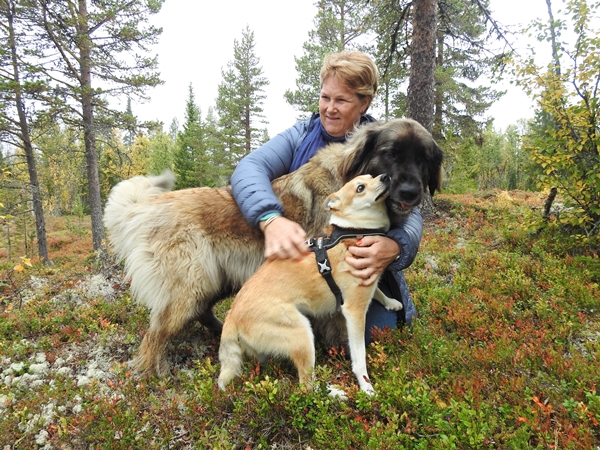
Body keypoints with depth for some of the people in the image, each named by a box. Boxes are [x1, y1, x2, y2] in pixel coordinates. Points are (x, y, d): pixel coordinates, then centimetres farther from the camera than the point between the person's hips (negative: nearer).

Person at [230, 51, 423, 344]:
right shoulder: (302, 135, -3)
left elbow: (409, 213, -12)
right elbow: (250, 167, -18)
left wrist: (394, 247, -37)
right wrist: (271, 219, -40)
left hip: (361, 274, 0)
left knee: (373, 338, -13)